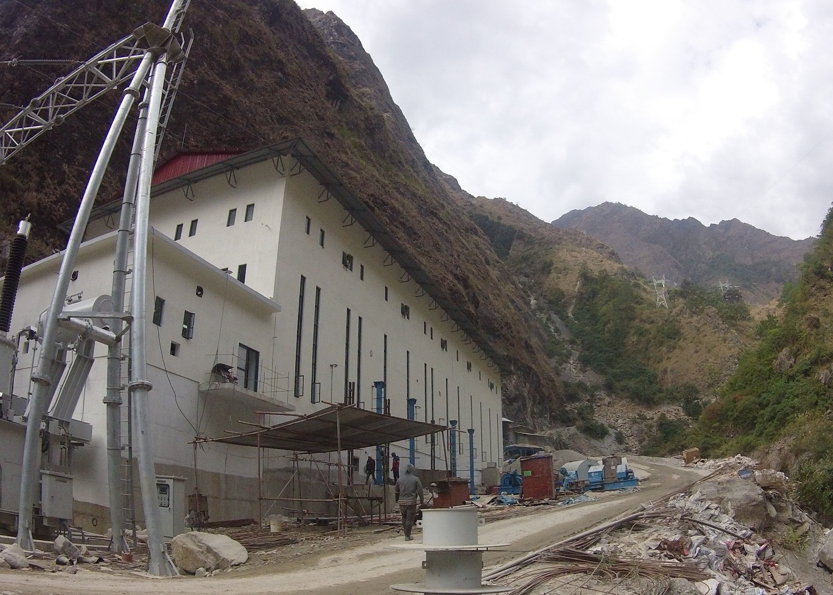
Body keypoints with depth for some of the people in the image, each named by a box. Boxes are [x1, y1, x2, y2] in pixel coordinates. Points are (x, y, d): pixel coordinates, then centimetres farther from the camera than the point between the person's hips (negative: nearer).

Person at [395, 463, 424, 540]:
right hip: (411, 502, -3)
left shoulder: (400, 479, 8)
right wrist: (421, 501, 5)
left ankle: (406, 533, 22)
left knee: (404, 517, 18)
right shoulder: (416, 479, -2)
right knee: (410, 519, 2)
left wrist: (397, 500, 28)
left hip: (402, 502, 3)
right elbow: (420, 491, -4)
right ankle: (407, 536, 3)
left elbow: (396, 491, 15)